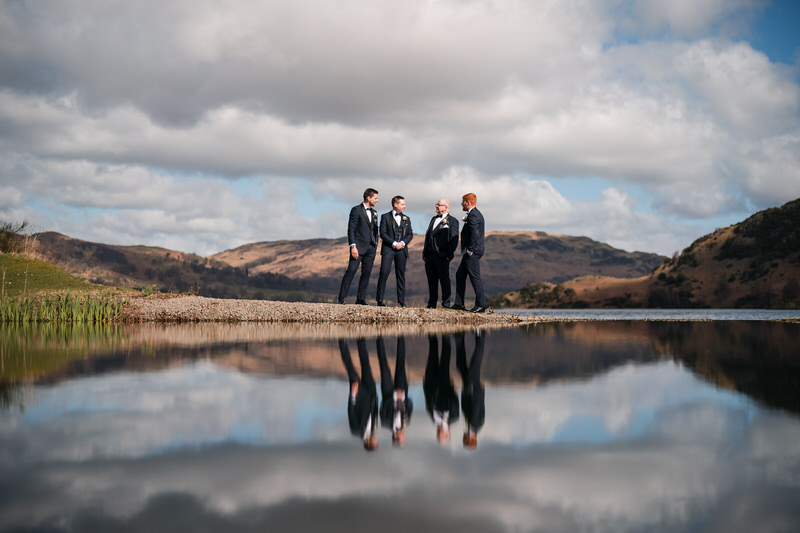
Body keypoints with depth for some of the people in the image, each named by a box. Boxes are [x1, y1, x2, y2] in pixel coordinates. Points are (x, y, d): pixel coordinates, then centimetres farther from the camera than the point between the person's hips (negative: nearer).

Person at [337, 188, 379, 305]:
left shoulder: (374, 212, 17)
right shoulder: (356, 210, -5)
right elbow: (351, 229, -10)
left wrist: (375, 244, 13)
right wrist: (353, 246, -18)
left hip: (371, 247, 6)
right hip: (359, 246, -6)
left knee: (366, 273, 4)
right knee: (351, 271, -11)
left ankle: (361, 299, 8)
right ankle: (341, 298, -9)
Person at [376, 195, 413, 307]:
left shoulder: (406, 219, 17)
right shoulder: (385, 217, 4)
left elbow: (410, 234, 12)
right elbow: (383, 233, -4)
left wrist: (403, 242, -6)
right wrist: (394, 243, -13)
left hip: (402, 250, 4)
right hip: (388, 249, -4)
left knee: (401, 275, 3)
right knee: (384, 272, -12)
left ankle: (401, 301, 5)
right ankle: (380, 299, -7)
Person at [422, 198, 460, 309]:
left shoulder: (452, 221, -1)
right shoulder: (434, 219, 20)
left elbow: (454, 240, -7)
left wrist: (449, 255, -13)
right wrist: (424, 253, 16)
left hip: (442, 256, -6)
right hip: (430, 256, 6)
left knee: (444, 280, -3)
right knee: (432, 281, 9)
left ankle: (446, 304, 1)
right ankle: (431, 304, 15)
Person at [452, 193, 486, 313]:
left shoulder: (473, 215, -15)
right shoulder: (476, 213, 18)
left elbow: (475, 233, -24)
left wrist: (470, 250, -20)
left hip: (472, 253, -11)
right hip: (469, 253, 11)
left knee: (475, 278, -7)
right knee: (460, 275, 14)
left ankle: (481, 305, -3)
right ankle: (459, 304, 16)